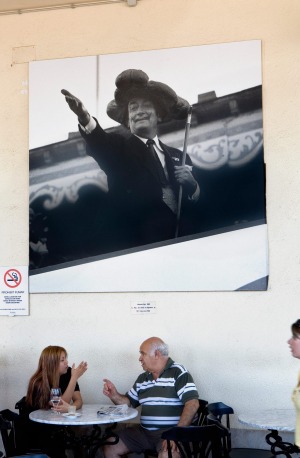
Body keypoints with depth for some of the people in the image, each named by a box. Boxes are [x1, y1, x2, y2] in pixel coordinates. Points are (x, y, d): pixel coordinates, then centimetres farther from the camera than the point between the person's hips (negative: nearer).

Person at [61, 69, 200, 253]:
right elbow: (100, 143, -18)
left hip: (180, 245, 3)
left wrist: (192, 186, -7)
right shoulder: (119, 148, 6)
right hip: (134, 249, -3)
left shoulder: (179, 157, 15)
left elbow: (200, 206, 13)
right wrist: (86, 118, -38)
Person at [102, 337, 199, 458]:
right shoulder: (142, 378, 15)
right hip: (144, 431, 7)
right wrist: (114, 395, 2)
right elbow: (128, 402, 24)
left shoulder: (178, 373, -7)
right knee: (109, 448, 2)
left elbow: (192, 404, -17)